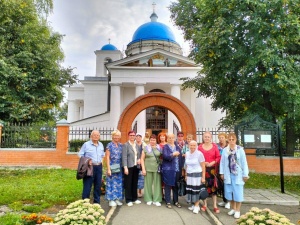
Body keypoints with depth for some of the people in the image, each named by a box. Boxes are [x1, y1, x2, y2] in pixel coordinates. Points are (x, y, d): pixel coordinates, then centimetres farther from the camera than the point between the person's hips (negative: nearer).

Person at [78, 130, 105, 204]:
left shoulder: (101, 145, 12)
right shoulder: (86, 144, -4)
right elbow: (80, 155, -3)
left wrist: (101, 162, 9)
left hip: (99, 167, 5)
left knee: (98, 186, 10)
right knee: (87, 186, -3)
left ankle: (97, 203, 22)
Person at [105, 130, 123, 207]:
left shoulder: (121, 145, 8)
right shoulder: (109, 145, -5)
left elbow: (123, 157, 10)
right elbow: (107, 157, -7)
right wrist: (108, 169, -12)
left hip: (120, 168, 5)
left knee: (119, 183, 10)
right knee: (112, 183, 3)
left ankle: (118, 199, 21)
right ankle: (111, 200, 13)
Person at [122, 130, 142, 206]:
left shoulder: (137, 145, 14)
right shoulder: (125, 145, -5)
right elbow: (124, 157, -12)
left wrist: (139, 159, 1)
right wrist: (125, 167, -19)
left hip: (136, 167, 6)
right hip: (129, 167, -5)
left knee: (135, 183, 12)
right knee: (128, 184, 2)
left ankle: (134, 198, 24)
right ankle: (128, 200, 11)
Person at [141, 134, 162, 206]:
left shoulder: (159, 148, 5)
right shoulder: (146, 148, 2)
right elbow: (142, 159, 2)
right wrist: (143, 169, -5)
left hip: (157, 168, 1)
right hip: (148, 168, -1)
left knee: (157, 184, 2)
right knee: (148, 184, 6)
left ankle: (156, 200, 12)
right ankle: (149, 199, 18)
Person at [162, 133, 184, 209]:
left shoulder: (177, 147, 11)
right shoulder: (165, 147, -1)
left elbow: (181, 158, 10)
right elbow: (165, 156, -16)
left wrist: (181, 169, 5)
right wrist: (173, 154, -23)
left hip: (177, 170, 4)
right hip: (168, 170, -4)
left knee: (176, 186, 12)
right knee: (168, 186, 2)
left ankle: (176, 201, 23)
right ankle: (168, 202, 12)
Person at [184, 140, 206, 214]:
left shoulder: (199, 154, -10)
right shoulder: (187, 154, 6)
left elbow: (203, 166, -9)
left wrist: (203, 177, -10)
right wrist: (186, 175, 14)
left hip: (197, 174, -5)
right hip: (189, 174, 5)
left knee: (196, 189, -5)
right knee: (190, 189, 7)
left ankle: (197, 206, 7)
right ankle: (194, 204, 21)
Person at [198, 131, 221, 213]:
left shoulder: (214, 146, 2)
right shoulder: (200, 146, 2)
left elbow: (218, 157, 1)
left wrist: (212, 163, -12)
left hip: (212, 169, 0)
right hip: (203, 169, 0)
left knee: (213, 186, 2)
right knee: (204, 186, 5)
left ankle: (215, 206, 11)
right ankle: (205, 205, 18)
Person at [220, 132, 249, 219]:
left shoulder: (240, 149, -5)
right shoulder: (225, 150, 1)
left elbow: (244, 163, -3)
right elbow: (222, 162, 5)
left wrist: (245, 174, -4)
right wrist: (222, 173, 3)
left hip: (238, 175, -2)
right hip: (228, 174, 3)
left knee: (238, 193, 2)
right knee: (229, 192, 10)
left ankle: (238, 210, 16)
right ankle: (233, 208, 27)